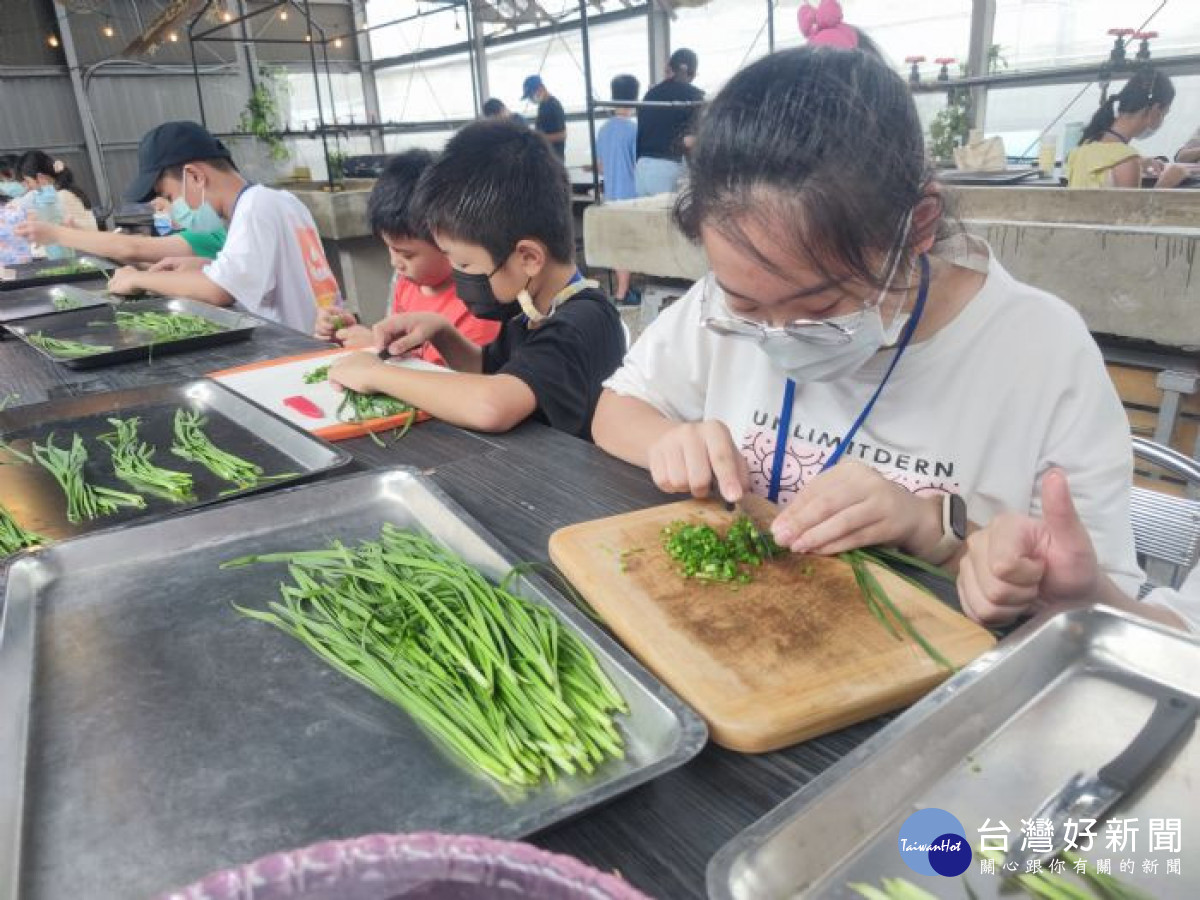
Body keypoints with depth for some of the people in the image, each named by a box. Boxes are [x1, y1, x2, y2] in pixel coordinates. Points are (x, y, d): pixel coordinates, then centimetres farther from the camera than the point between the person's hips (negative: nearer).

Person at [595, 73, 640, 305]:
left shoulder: (604, 129, 6)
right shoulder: (635, 128, -13)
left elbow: (600, 167, 13)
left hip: (611, 195, 6)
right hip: (630, 195, -6)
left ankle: (623, 287, 22)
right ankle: (622, 293, 2)